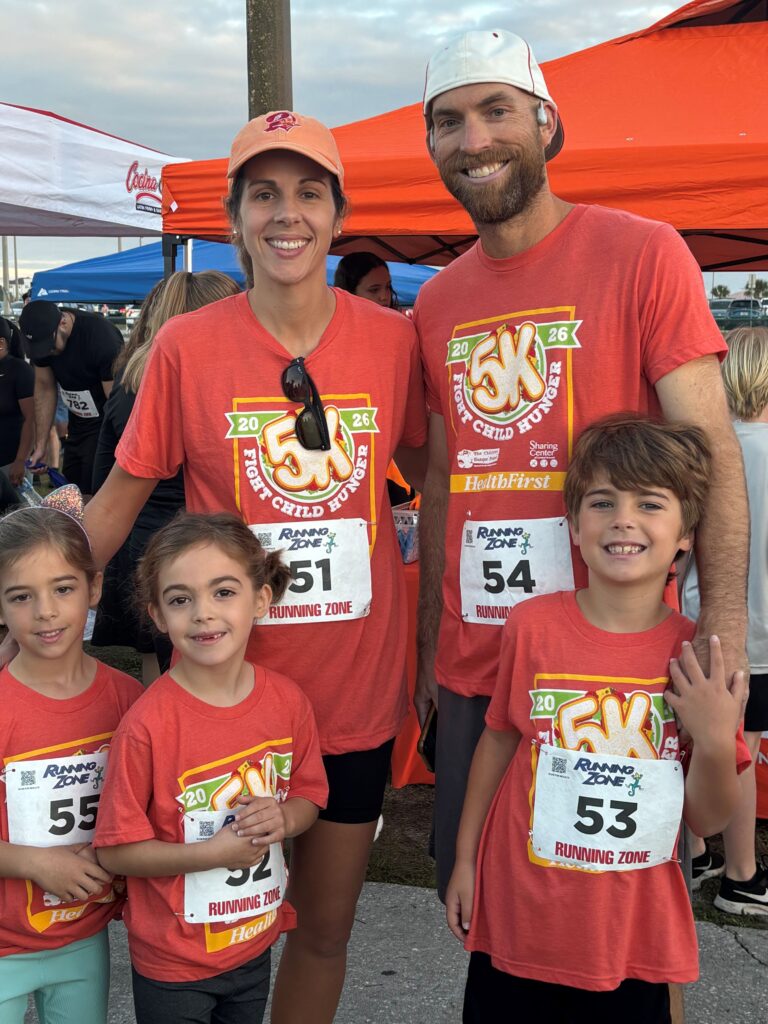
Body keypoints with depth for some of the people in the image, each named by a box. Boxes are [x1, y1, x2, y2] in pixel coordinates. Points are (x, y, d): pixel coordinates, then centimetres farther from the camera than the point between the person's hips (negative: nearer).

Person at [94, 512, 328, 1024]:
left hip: (256, 943, 4)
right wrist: (213, 853, -25)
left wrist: (284, 818, -17)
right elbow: (115, 850, -16)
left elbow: (309, 795, 4)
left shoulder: (288, 700, -10)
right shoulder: (147, 725, -23)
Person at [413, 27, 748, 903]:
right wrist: (428, 646, 13)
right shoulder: (437, 303, 9)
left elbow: (710, 452, -10)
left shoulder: (642, 255, -6)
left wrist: (723, 620, -20)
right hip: (473, 670, 5)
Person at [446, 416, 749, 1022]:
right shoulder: (533, 626, -9)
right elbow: (498, 742, 4)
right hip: (518, 919, 0)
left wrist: (716, 742, -19)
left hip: (633, 933, 0)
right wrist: (465, 859, 7)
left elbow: (706, 818, -1)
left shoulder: (701, 656, -7)